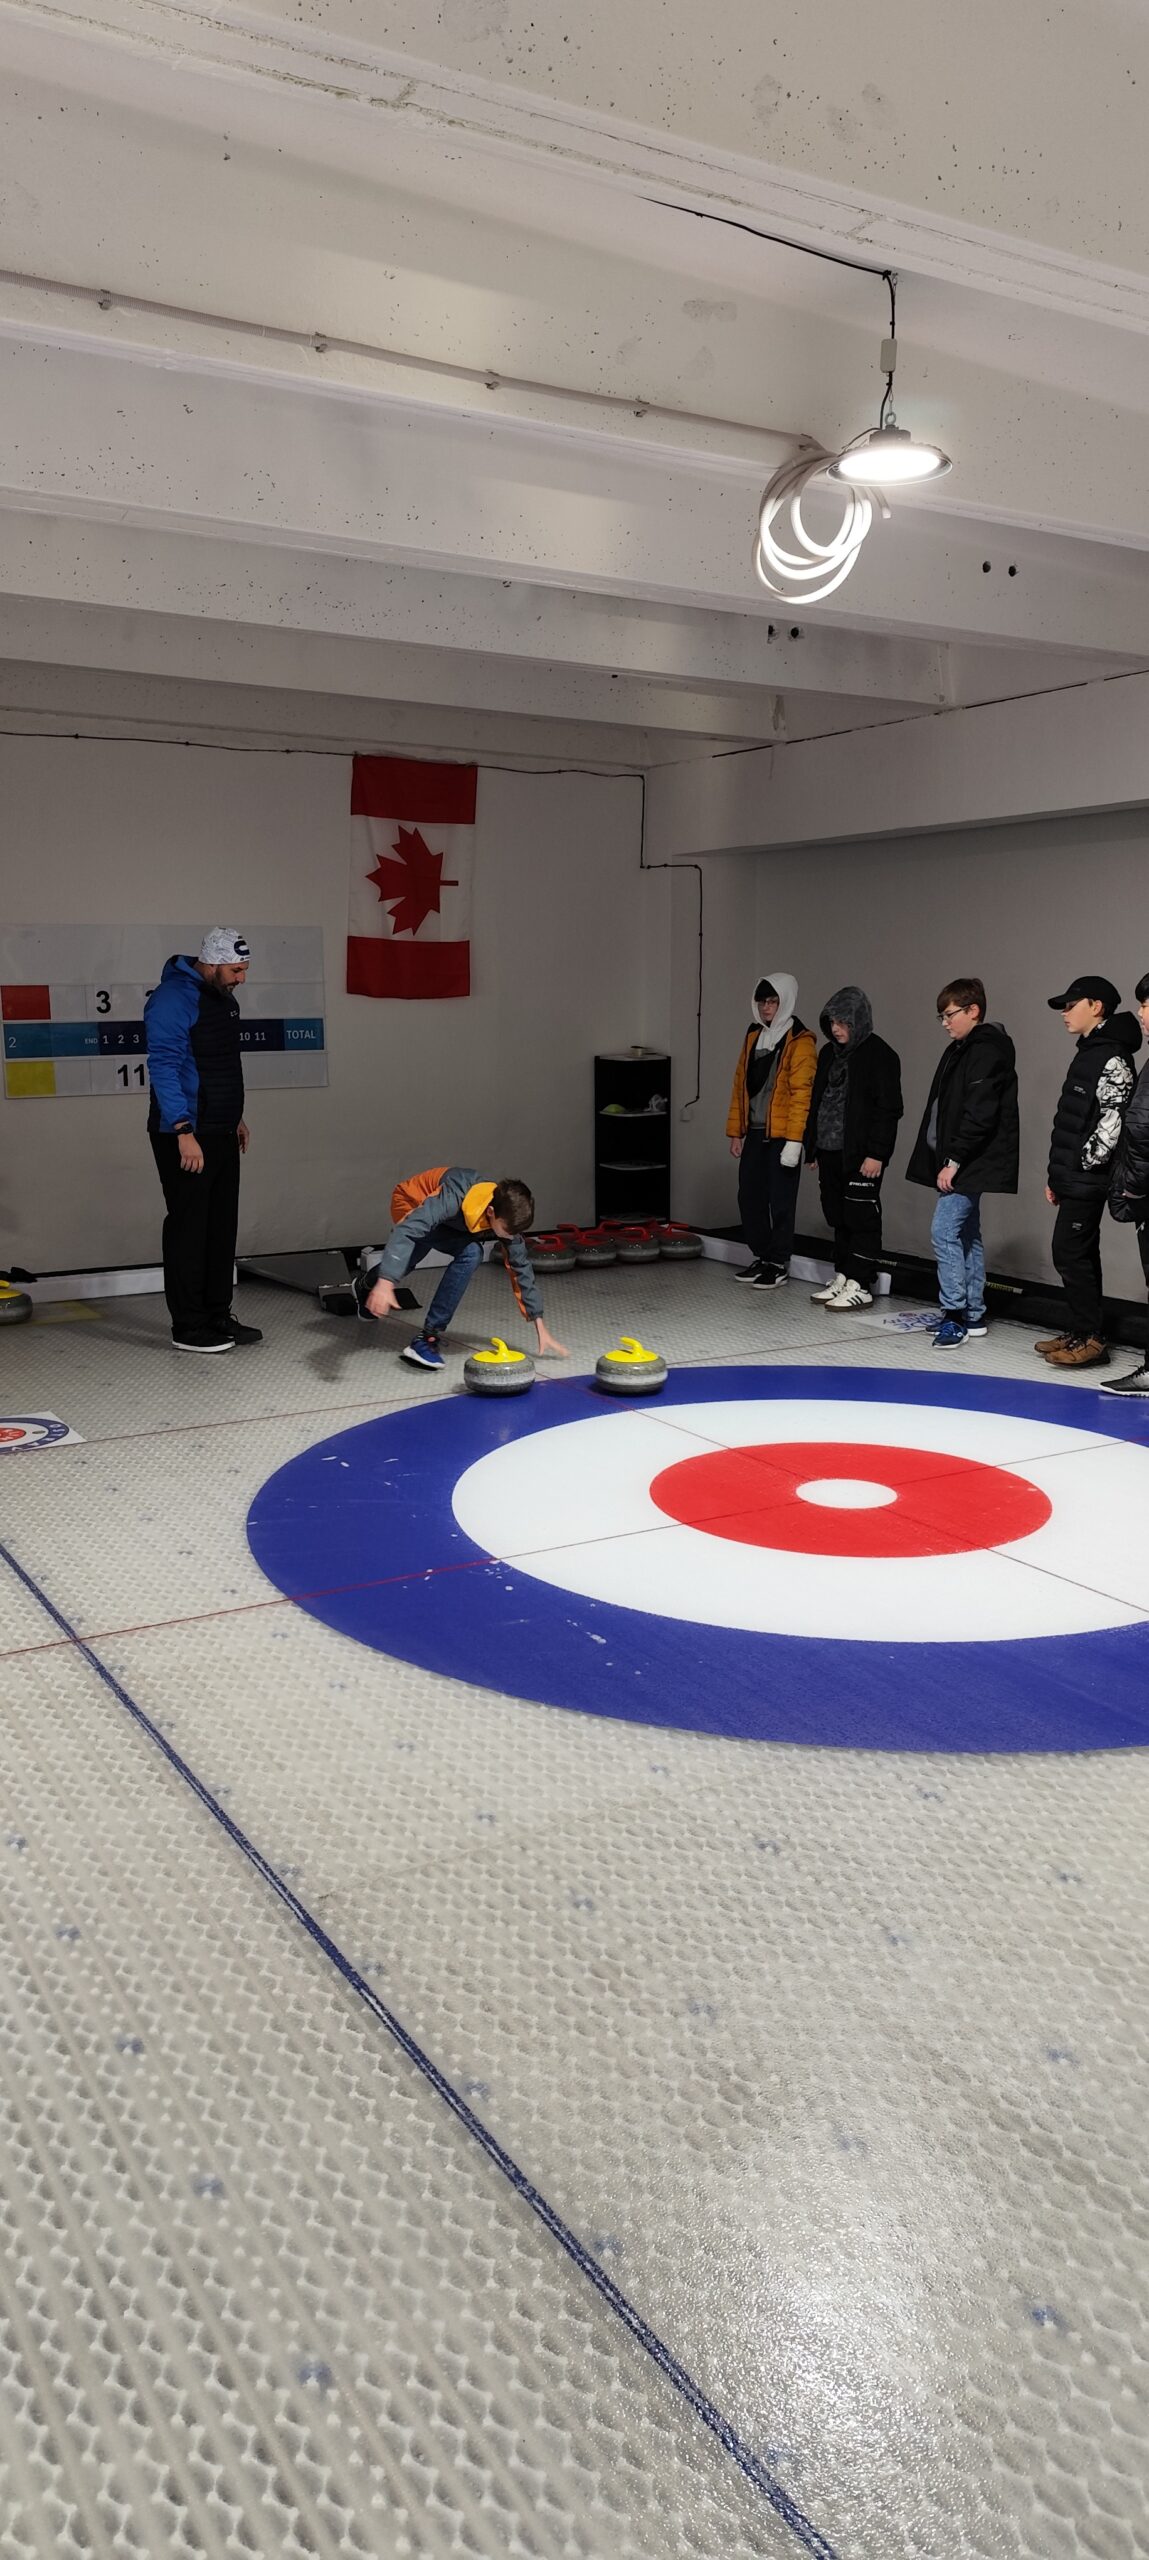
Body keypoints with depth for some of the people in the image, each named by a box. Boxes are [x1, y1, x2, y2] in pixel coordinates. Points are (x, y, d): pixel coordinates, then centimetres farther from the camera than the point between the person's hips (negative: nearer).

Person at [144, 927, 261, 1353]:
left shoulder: (223, 997, 14)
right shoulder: (173, 998, -16)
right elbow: (164, 1066, -21)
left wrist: (236, 1116, 22)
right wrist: (184, 1131, -25)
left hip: (221, 1132, 9)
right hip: (185, 1136, -9)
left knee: (222, 1226, 12)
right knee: (188, 1229, -4)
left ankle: (218, 1316, 22)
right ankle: (188, 1329, 3)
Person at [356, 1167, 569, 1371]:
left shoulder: (507, 1214, -24)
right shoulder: (455, 1197, -43)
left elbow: (521, 1267, -14)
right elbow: (407, 1230, -50)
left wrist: (540, 1328, -13)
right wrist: (385, 1283, -60)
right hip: (410, 1204, -6)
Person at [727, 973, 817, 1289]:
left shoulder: (800, 1041, -10)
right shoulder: (753, 1036, 13)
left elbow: (801, 1094, -15)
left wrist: (794, 1141, -20)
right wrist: (736, 1130, 13)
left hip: (782, 1135, -7)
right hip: (755, 1133, 7)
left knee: (780, 1201, -1)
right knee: (749, 1196, 10)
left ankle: (779, 1265, 9)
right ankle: (762, 1257, 23)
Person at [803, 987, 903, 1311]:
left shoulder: (880, 1056, -9)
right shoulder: (829, 1053, 14)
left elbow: (888, 1110, -13)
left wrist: (876, 1153, -18)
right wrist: (812, 1147, 15)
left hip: (862, 1154, -8)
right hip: (830, 1150, 8)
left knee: (861, 1217, -3)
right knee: (839, 1217, 13)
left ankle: (860, 1285, 1)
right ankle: (842, 1279, 21)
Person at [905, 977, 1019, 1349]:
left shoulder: (988, 1052, -14)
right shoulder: (959, 1051, 16)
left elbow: (980, 1116, -21)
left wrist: (954, 1161, -20)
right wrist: (945, 1162, 14)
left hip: (971, 1164, -10)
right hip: (956, 1164, 10)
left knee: (944, 1231, -13)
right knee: (966, 1235, 13)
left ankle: (954, 1315, -7)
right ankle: (973, 1317, 19)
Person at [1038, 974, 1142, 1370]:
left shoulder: (1112, 1058, -14)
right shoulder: (1087, 1053, 18)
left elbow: (1113, 1121, -21)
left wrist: (1083, 1164, -16)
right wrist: (1056, 1174, 19)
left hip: (1088, 1180, -10)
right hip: (1072, 1178, 10)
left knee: (1070, 1253, -9)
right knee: (1077, 1254, 13)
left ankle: (1091, 1340, -4)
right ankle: (1081, 1333, 20)